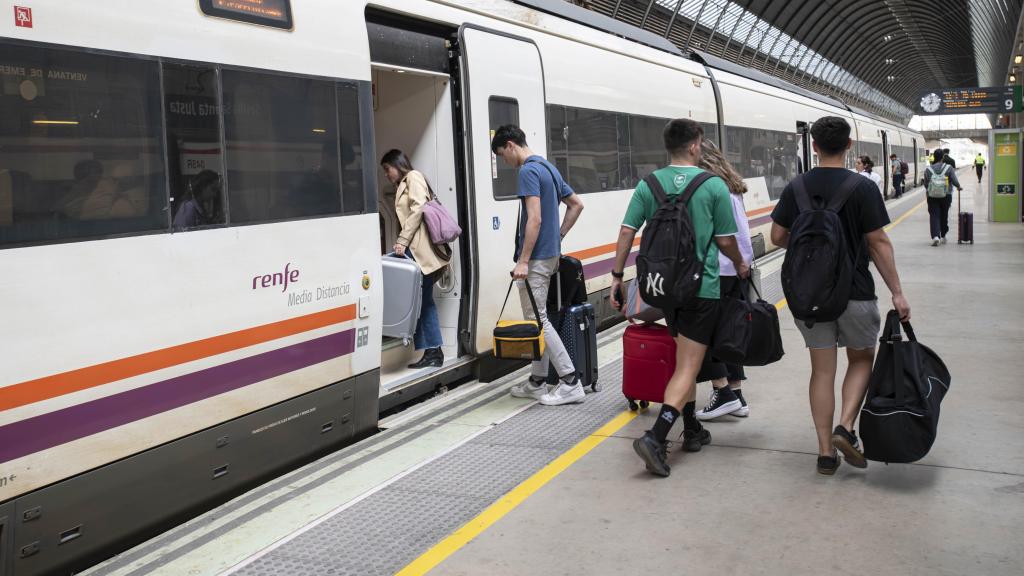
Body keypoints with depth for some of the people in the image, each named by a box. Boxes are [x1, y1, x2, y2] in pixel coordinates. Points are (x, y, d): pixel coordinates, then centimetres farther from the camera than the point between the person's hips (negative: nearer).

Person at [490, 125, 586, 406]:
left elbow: (535, 219, -23)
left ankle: (570, 381, -5)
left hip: (537, 257, -10)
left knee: (537, 320, -5)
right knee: (537, 318, 14)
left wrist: (523, 260, -21)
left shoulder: (528, 171, -15)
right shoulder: (548, 168, 14)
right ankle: (538, 380, 20)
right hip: (550, 253, 10)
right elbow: (576, 204, 20)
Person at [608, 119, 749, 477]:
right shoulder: (714, 186, -8)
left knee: (686, 358, 22)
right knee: (688, 366, -4)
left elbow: (627, 233, -2)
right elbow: (725, 241, -2)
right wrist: (740, 266, 18)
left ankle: (691, 428, 31)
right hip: (701, 286, -5)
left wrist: (617, 277, 6)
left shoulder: (649, 185, 1)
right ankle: (656, 437, -18)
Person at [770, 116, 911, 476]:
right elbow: (878, 244, -9)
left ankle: (826, 452, 9)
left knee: (822, 369, 9)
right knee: (861, 359, 17)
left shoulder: (796, 188, -1)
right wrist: (897, 294, -4)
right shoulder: (862, 188, -9)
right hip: (854, 293, -2)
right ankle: (846, 428, -1)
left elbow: (778, 237, 3)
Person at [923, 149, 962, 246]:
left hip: (932, 197, -1)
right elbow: (955, 181, -5)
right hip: (946, 196, 1)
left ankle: (935, 236, -21)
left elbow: (926, 184, 2)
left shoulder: (928, 169, -3)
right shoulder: (949, 168, -5)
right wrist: (959, 187, 16)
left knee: (934, 216, -3)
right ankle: (943, 236, 28)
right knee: (944, 216, 15)